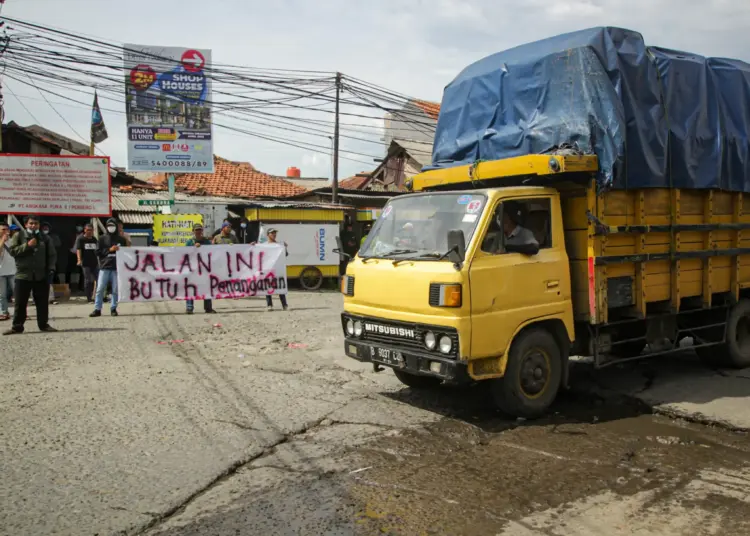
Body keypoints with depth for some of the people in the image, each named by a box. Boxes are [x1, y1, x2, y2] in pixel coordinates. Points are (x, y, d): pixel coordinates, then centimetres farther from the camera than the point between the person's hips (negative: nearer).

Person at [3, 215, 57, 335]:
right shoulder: (19, 236, 4)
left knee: (42, 302, 6)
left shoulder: (45, 238, 9)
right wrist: (27, 245, -15)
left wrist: (51, 268, -4)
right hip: (23, 275, -1)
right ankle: (17, 326, 10)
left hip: (41, 275, 1)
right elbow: (12, 251, -6)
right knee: (20, 303, 2)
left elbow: (52, 254, 8)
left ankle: (44, 324, 16)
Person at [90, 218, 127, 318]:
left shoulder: (121, 239, 7)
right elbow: (98, 252, 2)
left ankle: (113, 309, 13)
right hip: (104, 267, 0)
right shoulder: (102, 238, 7)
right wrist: (109, 250, -8)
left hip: (117, 268, 0)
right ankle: (97, 309, 4)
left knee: (115, 290, 3)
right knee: (100, 289, -2)